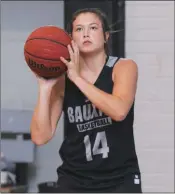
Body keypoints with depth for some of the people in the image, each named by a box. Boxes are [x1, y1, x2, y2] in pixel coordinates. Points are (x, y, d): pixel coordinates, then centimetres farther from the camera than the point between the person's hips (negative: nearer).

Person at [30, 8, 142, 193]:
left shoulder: (124, 67, -5)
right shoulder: (61, 79, -1)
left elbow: (119, 111, -25)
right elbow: (40, 136, -7)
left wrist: (77, 77, -21)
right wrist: (45, 87, -15)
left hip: (120, 179, -1)